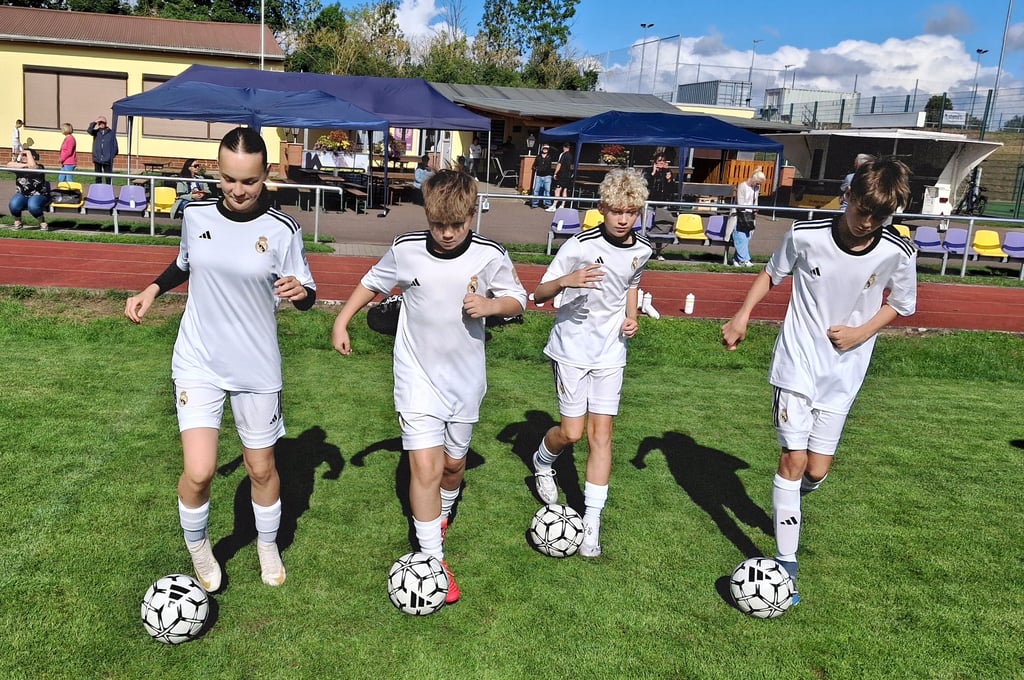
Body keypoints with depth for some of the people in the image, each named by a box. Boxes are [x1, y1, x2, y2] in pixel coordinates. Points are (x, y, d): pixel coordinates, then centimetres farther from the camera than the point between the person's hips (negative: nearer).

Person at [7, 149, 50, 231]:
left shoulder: (39, 167, -9)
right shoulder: (19, 165, 7)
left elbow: (32, 166, -32)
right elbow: (9, 165, -13)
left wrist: (28, 152, -19)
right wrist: (25, 165, -16)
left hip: (38, 195, -4)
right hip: (22, 195, 4)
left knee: (33, 206, -37)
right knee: (13, 205, -27)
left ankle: (43, 223, -8)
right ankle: (17, 222, 3)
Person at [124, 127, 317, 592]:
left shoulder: (282, 230, -12)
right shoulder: (195, 214, -4)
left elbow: (308, 295, -5)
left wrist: (299, 292, -27)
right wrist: (152, 290, 0)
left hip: (257, 368, -1)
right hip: (198, 362, 1)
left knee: (262, 468, 13)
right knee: (198, 472, -9)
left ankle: (267, 546, 40)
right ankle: (197, 548, 23)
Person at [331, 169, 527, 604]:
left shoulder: (490, 256, -11)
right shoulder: (406, 250, -10)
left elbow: (517, 299, 2)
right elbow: (373, 282, 8)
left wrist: (491, 305, -19)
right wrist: (341, 321, 5)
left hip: (465, 379, 2)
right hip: (418, 377, -1)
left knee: (454, 461, 18)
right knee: (425, 466, -11)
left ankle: (442, 513, 51)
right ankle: (433, 559, 3)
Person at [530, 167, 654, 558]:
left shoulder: (641, 250, 0)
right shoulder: (580, 245, -15)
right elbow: (539, 294, -12)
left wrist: (631, 319, 3)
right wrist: (566, 281, -33)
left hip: (610, 353, 3)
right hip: (572, 348, -3)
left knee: (601, 433, -1)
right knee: (572, 432, -3)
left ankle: (592, 521, 6)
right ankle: (542, 463, 33)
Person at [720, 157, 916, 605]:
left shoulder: (899, 254, -10)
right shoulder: (805, 235, -13)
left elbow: (900, 304, 7)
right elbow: (772, 274, 6)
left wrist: (862, 333, -9)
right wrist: (742, 316, -5)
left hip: (843, 375, 2)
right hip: (797, 363, -1)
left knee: (817, 469, 3)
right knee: (794, 458, -5)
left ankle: (791, 502, 41)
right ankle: (786, 562, 6)